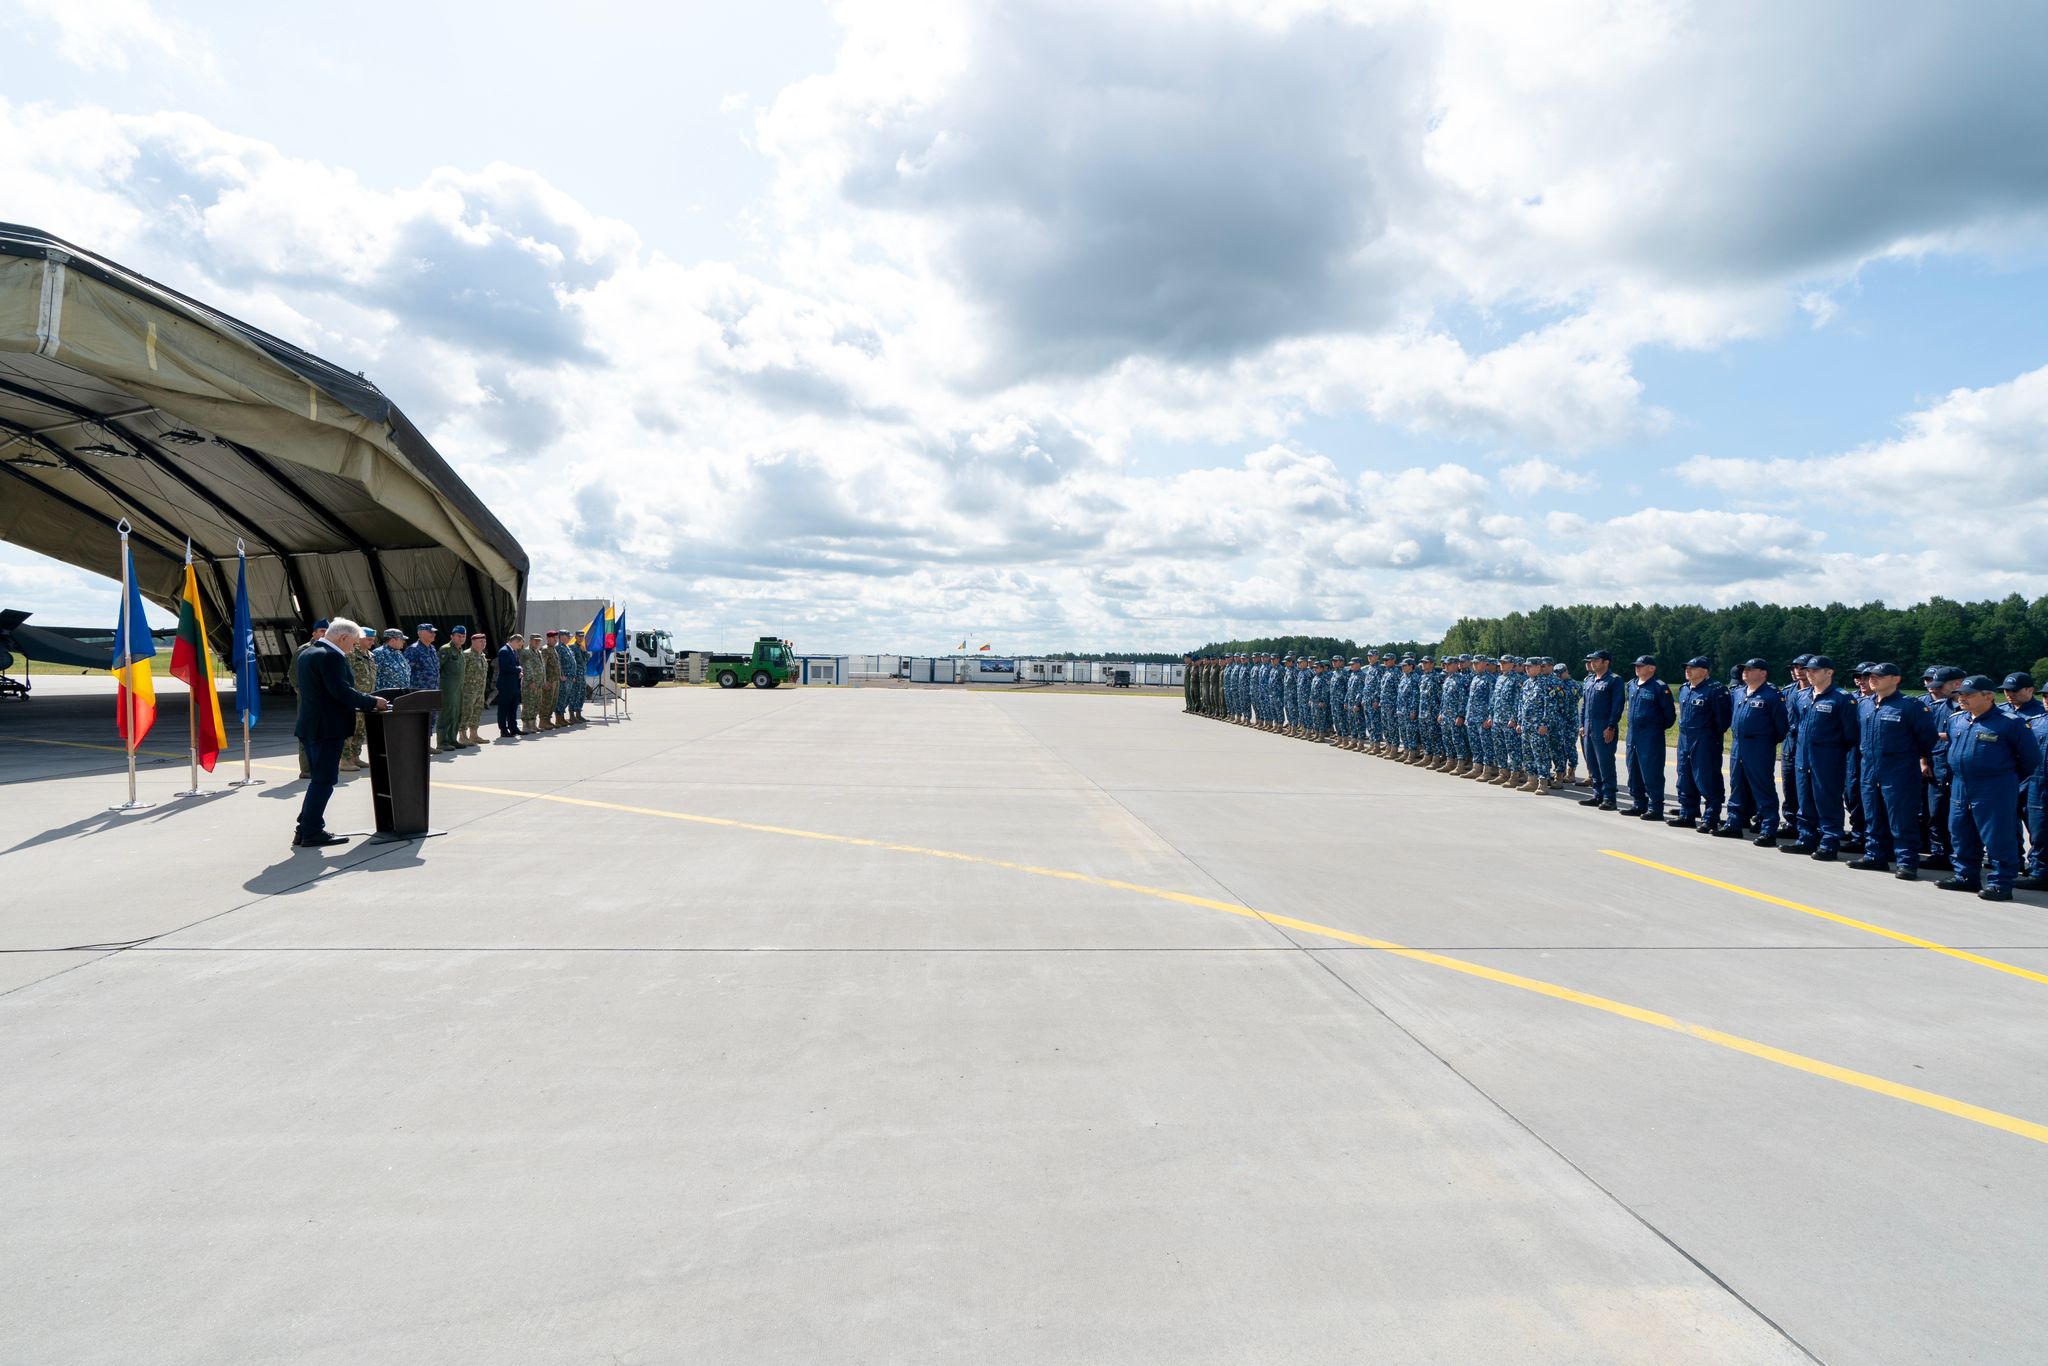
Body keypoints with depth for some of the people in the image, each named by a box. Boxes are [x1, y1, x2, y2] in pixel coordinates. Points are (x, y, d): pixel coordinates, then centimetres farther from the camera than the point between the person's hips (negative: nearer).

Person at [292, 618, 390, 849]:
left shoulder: (306, 653, 16)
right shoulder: (332, 656, -16)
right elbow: (341, 691, -23)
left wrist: (365, 702, 18)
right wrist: (372, 702, -13)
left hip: (310, 726, 10)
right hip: (327, 728, -10)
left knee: (319, 779, 17)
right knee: (325, 780, -3)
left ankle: (305, 830, 20)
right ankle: (312, 833, 1)